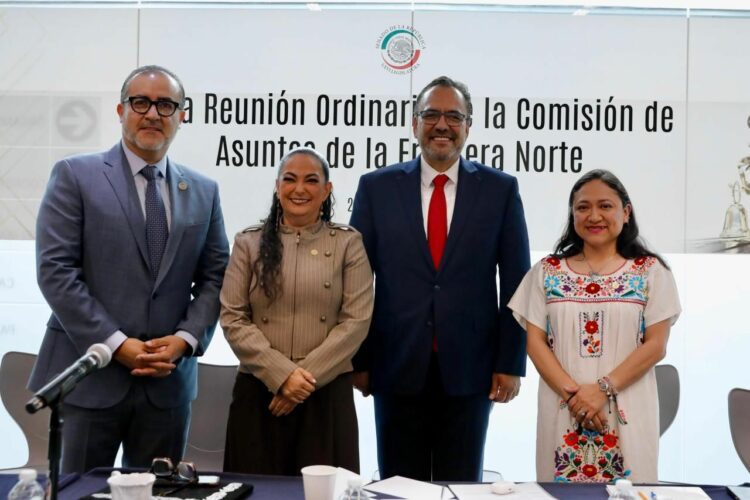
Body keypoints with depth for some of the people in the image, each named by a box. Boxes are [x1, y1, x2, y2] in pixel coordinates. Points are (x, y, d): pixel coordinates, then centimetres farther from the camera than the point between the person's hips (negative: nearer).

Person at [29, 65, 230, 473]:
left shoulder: (203, 191, 11)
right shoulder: (75, 175, 0)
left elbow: (214, 277, 10)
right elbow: (55, 270, -8)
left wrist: (185, 338, -7)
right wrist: (117, 344, -14)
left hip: (169, 380, 3)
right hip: (89, 376, -3)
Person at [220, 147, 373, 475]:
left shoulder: (348, 243, 3)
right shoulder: (249, 243, 6)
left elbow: (356, 321, -4)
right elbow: (232, 318, -1)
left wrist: (306, 376, -11)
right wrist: (282, 374, -12)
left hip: (328, 394, -1)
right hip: (258, 392, 1)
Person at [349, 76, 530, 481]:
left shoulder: (500, 189, 1)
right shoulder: (377, 187, 2)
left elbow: (515, 283, 1)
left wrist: (511, 363, -2)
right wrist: (357, 359, 0)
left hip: (470, 368, 0)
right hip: (398, 367, 0)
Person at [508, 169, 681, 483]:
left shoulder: (650, 271, 1)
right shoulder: (547, 272, 4)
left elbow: (655, 345, -3)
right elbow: (535, 342, 1)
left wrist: (603, 389, -13)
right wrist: (572, 392, -11)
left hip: (628, 412, -1)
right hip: (562, 410, 1)